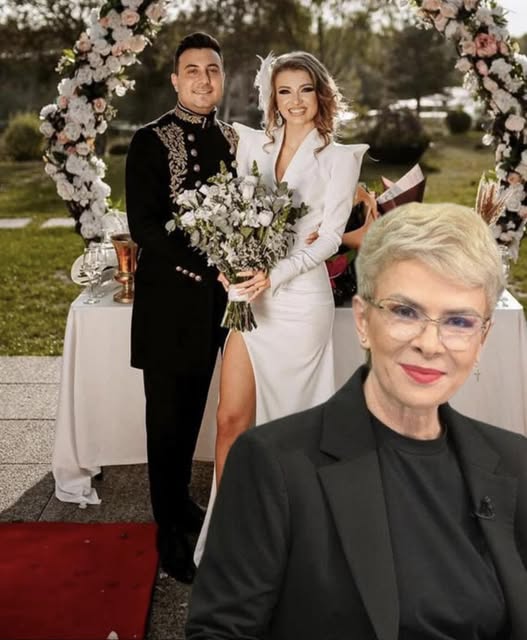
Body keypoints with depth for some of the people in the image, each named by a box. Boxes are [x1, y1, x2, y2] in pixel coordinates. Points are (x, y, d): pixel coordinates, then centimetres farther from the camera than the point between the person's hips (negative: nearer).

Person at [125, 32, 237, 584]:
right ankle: (170, 530, 19)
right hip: (169, 299, -5)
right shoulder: (152, 140, -8)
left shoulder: (232, 139, 9)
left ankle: (180, 500, 38)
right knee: (168, 415, 5)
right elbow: (143, 225, -16)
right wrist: (210, 265, -22)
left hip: (215, 296, 6)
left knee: (194, 411, 18)